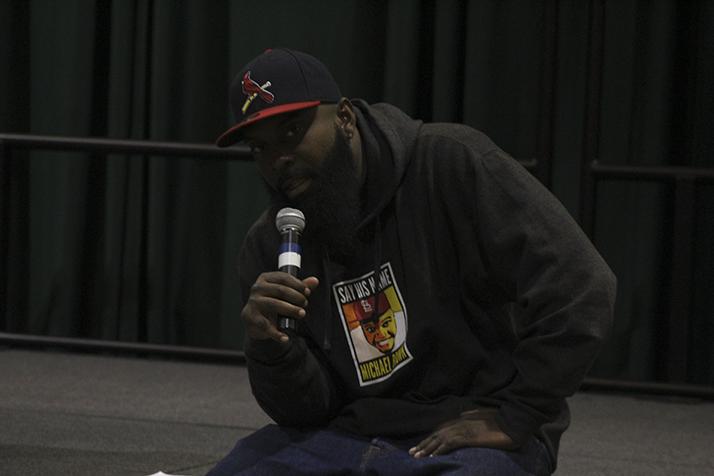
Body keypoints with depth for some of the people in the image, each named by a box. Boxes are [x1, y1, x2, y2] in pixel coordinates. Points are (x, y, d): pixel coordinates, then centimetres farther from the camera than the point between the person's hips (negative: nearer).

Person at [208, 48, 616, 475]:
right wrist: (270, 346, -16)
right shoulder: (268, 246, 5)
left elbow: (581, 290, -17)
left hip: (473, 435, -5)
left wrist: (511, 419, -15)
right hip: (347, 434, 5)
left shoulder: (453, 164, -12)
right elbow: (308, 408, 5)